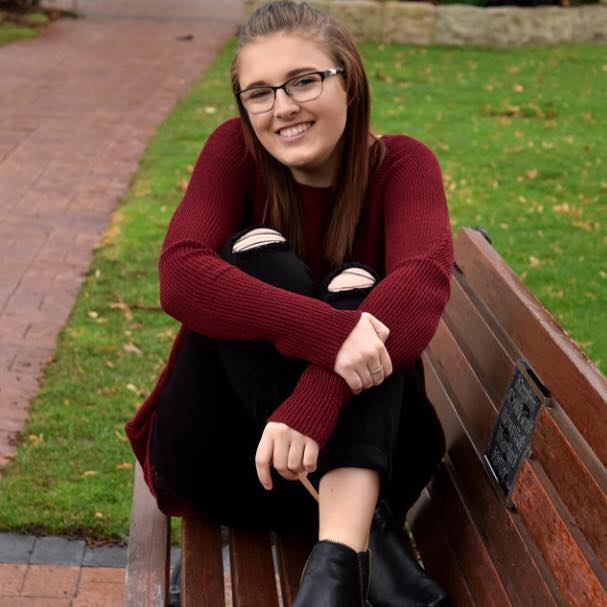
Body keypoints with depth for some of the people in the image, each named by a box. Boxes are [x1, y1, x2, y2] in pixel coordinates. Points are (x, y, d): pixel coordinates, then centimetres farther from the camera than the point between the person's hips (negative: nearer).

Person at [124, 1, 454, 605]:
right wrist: (324, 330, -41)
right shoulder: (235, 151, -7)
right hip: (218, 459, 0)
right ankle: (368, 531, -33)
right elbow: (180, 277, -25)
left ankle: (338, 554, -43)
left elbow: (423, 283, -28)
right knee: (255, 255, -23)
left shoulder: (401, 164, -7)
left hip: (362, 447, 0)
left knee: (358, 288, -25)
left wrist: (315, 402, -44)